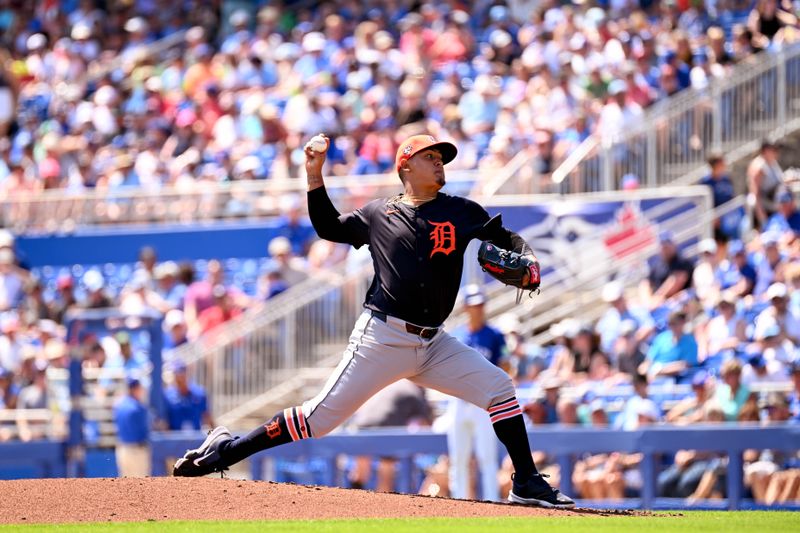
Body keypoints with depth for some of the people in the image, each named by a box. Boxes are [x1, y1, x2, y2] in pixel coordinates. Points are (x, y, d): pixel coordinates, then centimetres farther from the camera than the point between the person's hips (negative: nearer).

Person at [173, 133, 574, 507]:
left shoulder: (461, 212, 8)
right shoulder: (378, 214, 6)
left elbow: (507, 240, 13)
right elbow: (328, 227, 19)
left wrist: (527, 261, -9)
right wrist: (315, 176, 9)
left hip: (433, 344, 3)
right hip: (381, 338, -3)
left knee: (498, 388, -10)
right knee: (320, 418, -6)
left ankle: (526, 484, -1)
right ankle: (226, 450, 5)